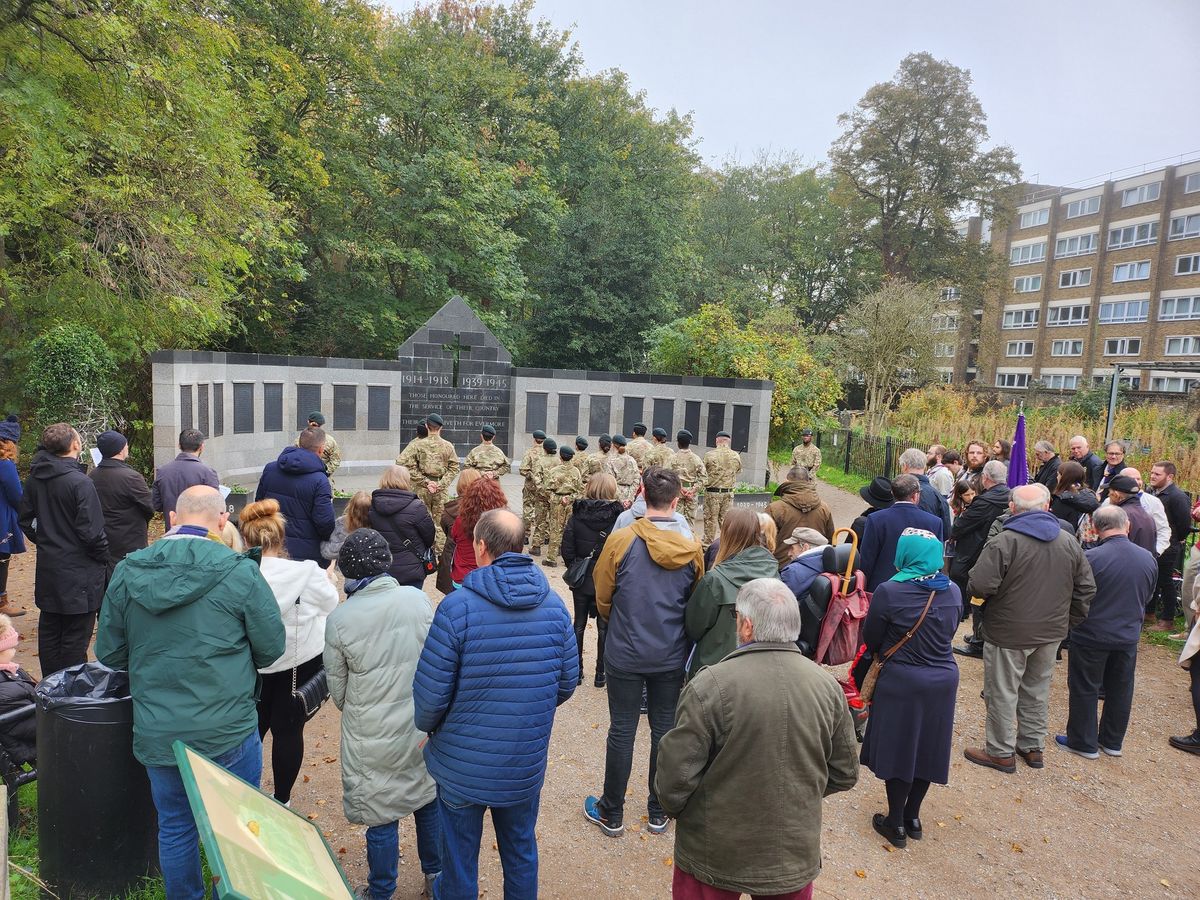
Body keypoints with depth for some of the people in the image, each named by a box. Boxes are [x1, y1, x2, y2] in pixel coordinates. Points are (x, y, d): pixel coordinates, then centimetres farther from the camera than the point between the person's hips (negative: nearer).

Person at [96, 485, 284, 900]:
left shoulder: (127, 572, -5)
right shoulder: (239, 572, -16)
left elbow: (108, 652, 5)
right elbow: (272, 647, -9)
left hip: (156, 736, 4)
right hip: (228, 732, -3)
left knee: (174, 826, 22)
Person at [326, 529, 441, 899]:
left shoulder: (338, 620, -17)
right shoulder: (419, 600, -14)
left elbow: (337, 690, -5)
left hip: (372, 738, -2)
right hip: (422, 729, 2)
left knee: (382, 820, 15)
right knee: (428, 800, 23)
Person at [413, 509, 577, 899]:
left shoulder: (457, 607, -22)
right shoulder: (554, 605, -9)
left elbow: (431, 692, -16)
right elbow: (566, 684, 0)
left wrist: (427, 725, 6)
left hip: (463, 767, -3)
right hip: (526, 766, 3)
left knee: (459, 859, 19)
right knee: (521, 853, 24)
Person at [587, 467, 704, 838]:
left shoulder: (621, 540, -15)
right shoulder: (692, 549, -7)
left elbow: (602, 597, -4)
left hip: (625, 654, -2)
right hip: (671, 656, 2)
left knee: (622, 731, 10)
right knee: (664, 730, 15)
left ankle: (611, 813, 25)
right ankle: (658, 813, 30)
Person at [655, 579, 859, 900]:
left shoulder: (710, 686, -23)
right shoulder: (828, 686, -9)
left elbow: (676, 774, -18)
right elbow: (845, 774, 2)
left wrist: (673, 808, 3)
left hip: (716, 853, -3)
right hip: (795, 855, 4)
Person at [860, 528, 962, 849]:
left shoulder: (889, 591, -21)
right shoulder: (952, 591, -4)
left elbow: (871, 638, -10)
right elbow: (949, 633, 8)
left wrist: (882, 652, 11)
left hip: (901, 682, -5)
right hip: (943, 679, 5)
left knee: (898, 748, 10)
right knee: (927, 747, 18)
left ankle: (896, 823, 22)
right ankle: (912, 816, 32)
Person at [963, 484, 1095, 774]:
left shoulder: (1004, 541, -19)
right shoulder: (1069, 542, 2)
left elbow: (980, 586, -25)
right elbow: (1086, 587, 9)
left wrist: (973, 589, -2)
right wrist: (1069, 620, 16)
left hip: (1009, 633, -6)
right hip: (1051, 633, 6)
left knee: (1002, 693, 7)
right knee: (1037, 689, 20)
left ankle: (1001, 753, 18)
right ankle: (1033, 747, 33)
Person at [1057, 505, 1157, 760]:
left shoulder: (1090, 558, -23)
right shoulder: (1149, 559, -6)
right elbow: (1147, 598, 9)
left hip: (1091, 635, -5)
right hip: (1129, 635, 5)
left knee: (1084, 689, 10)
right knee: (1120, 690, 19)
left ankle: (1084, 743, 20)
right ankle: (1112, 741, 32)